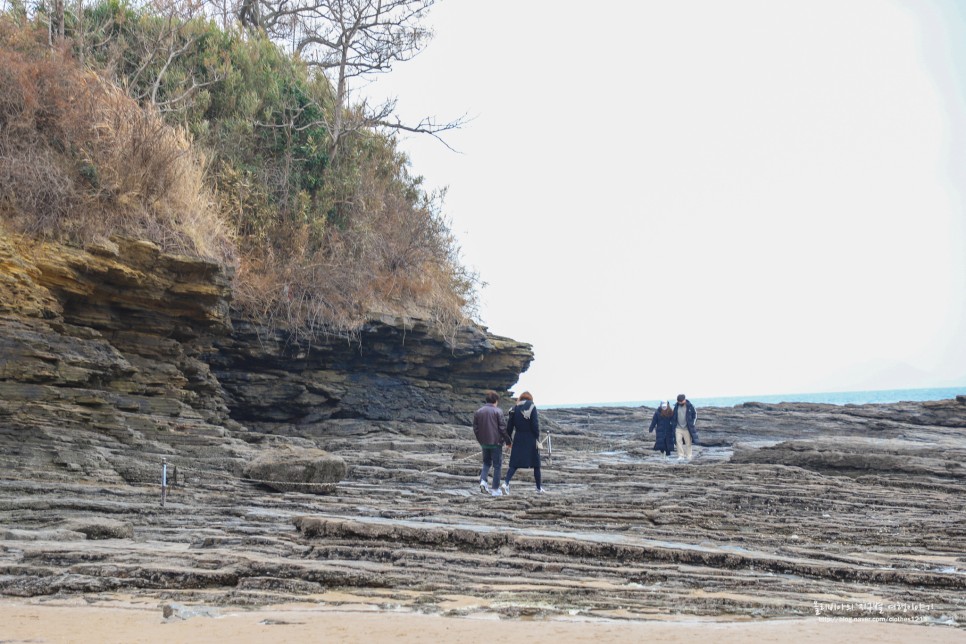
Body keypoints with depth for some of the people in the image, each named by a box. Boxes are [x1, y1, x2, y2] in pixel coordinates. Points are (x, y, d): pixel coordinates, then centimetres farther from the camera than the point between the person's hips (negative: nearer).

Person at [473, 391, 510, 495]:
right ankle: (495, 489, 6)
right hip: (496, 442, -4)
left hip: (484, 443, 4)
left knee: (486, 463, 21)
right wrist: (507, 441, 0)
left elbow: (475, 428, 7)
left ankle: (483, 480, -3)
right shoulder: (498, 411, -10)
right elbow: (502, 428, -11)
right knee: (497, 466, 5)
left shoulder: (478, 412, 4)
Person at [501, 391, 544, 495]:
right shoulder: (532, 407, -6)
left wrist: (509, 440, 15)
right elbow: (535, 425, -11)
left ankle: (506, 483, -16)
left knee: (514, 464, 4)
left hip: (518, 439, 3)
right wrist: (537, 438, -3)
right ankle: (539, 488, 16)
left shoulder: (514, 408, 6)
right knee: (536, 464, 9)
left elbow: (509, 426, 7)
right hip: (530, 439, -3)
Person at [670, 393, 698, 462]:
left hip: (687, 428, -2)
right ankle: (680, 456, -8)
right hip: (678, 428, 2)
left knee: (688, 442, 4)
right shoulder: (676, 406, 3)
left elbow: (695, 415, 6)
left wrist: (692, 424, 1)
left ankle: (688, 456, 15)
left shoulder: (690, 406, -6)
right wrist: (673, 424, 8)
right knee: (678, 441, -10)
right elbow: (673, 416, 16)